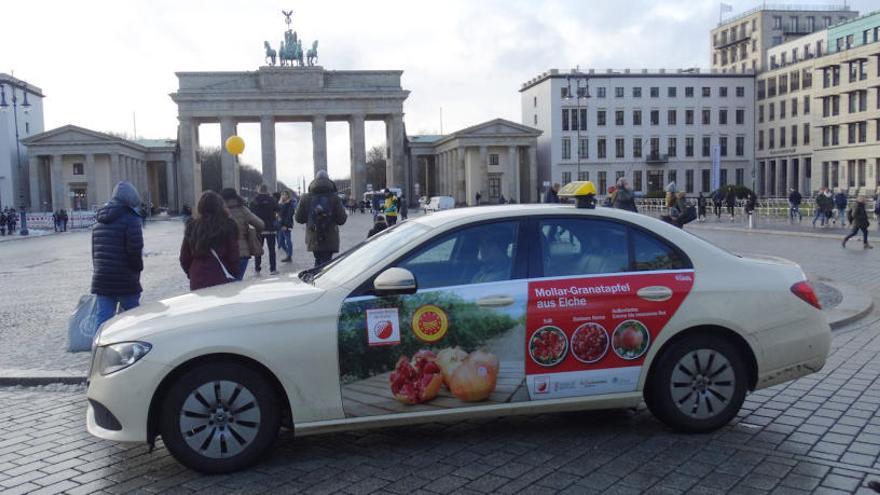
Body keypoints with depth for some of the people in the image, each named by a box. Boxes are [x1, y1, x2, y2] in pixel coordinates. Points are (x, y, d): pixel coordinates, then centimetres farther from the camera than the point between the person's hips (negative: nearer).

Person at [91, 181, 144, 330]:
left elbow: (94, 251, 20)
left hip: (101, 280, 6)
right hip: (126, 281, -6)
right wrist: (137, 269, -2)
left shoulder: (100, 222, 15)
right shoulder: (130, 219, -10)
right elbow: (135, 250, -18)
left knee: (103, 317, 5)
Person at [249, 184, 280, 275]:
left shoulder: (253, 201, -2)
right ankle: (272, 269, -1)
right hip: (270, 228, -2)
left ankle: (257, 268, 14)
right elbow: (278, 209, -4)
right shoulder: (271, 200, -9)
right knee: (271, 249, 2)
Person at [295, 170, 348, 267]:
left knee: (318, 261, 20)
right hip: (330, 240, -3)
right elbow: (342, 219, -7)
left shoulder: (305, 198, -1)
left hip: (313, 240, 3)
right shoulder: (334, 198, -7)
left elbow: (298, 218, 4)